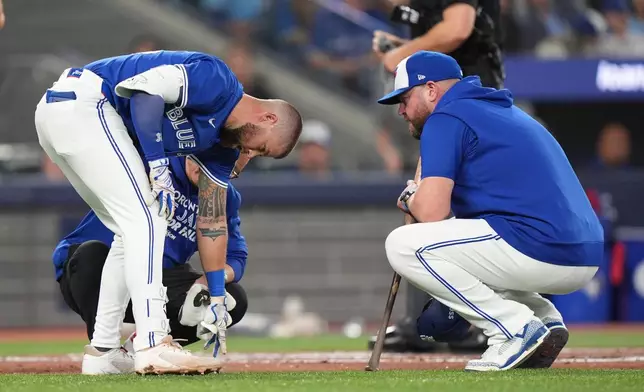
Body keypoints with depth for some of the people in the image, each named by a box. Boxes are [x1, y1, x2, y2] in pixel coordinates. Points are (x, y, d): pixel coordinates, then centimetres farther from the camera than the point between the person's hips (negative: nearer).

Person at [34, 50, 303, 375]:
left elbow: (212, 219, 19)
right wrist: (158, 165, -21)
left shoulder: (223, 142, 16)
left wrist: (217, 298, 18)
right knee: (145, 218, -13)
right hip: (80, 103, -10)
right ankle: (153, 347, -21)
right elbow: (142, 88, -23)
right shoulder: (217, 81, -11)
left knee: (133, 231, 15)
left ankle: (104, 351, 19)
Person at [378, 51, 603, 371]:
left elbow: (431, 212, -12)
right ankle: (545, 319, 11)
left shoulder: (445, 119, -3)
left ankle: (516, 328, -11)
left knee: (402, 244, -8)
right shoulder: (503, 109, 27)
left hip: (538, 248, -10)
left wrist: (410, 199, 9)